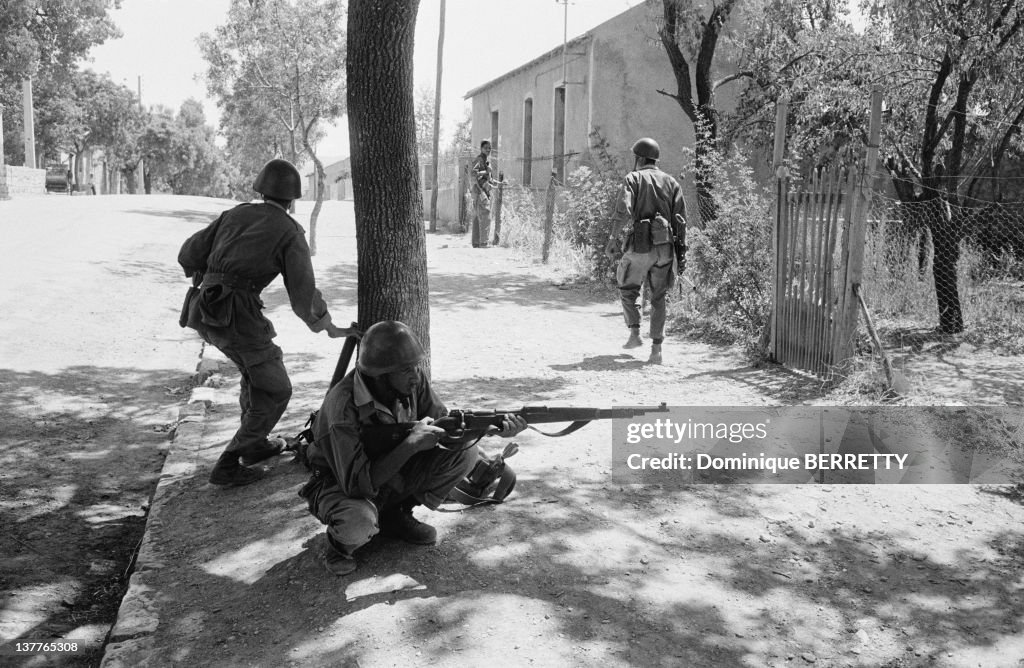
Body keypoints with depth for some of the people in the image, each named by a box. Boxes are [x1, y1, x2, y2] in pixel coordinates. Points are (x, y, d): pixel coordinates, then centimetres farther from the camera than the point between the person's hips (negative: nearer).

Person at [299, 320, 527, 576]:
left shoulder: (411, 383, -14)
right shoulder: (343, 407, -34)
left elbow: (442, 425, -5)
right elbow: (355, 484, -36)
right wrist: (410, 444, -36)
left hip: (392, 476, 6)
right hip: (339, 486, -6)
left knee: (464, 452, -11)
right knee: (359, 524, -41)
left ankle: (397, 515, 5)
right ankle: (340, 540, -2)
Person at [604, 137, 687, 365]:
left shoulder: (633, 179, 1)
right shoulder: (671, 182, 13)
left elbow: (624, 211, -15)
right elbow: (680, 219, 7)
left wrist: (614, 240, -11)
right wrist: (681, 253, 8)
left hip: (639, 246, -4)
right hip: (664, 248, 4)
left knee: (627, 290, 18)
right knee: (658, 298, 10)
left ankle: (634, 334, 6)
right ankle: (656, 349, 2)